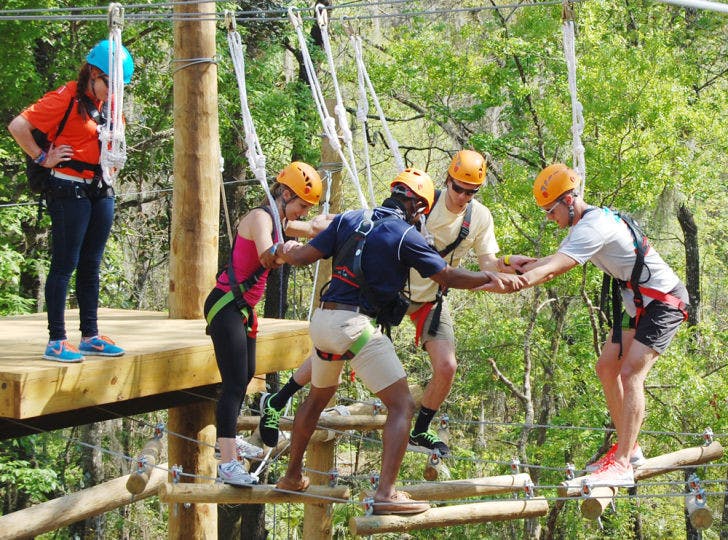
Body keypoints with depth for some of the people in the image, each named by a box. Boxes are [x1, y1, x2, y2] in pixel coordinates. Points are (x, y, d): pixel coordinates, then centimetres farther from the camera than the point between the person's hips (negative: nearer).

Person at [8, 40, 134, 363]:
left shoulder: (108, 104, 11)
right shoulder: (66, 98, -13)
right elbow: (18, 126, -19)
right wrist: (43, 159, -13)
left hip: (100, 191, 8)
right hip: (69, 190, -8)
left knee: (91, 265, 12)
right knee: (65, 264, -5)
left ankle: (90, 336, 18)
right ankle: (56, 341, -2)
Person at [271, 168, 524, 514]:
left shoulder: (349, 220, 9)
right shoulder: (405, 236, -5)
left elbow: (303, 256, 10)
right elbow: (449, 277, 0)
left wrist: (284, 251, 32)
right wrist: (490, 279, 14)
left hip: (322, 319, 7)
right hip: (355, 325, -7)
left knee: (319, 396, 29)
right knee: (401, 405, -3)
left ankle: (292, 476, 41)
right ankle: (386, 494, -15)